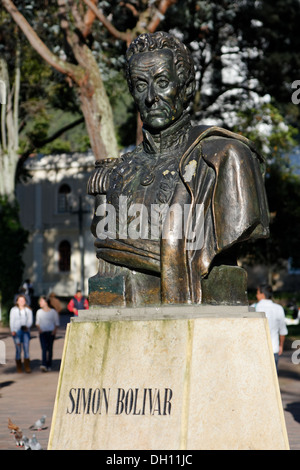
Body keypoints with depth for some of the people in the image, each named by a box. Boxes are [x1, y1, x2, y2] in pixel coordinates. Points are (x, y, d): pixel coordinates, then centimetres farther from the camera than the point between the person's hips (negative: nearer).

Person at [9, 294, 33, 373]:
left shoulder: (28, 310, 10)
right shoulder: (13, 310, 6)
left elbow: (30, 320, 7)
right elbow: (11, 321, 4)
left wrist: (27, 326, -13)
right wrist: (13, 331, -10)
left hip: (26, 331, 1)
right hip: (16, 331, -1)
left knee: (26, 348, -7)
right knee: (18, 349, -2)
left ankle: (27, 367, -8)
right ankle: (19, 368, 6)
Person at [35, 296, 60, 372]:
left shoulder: (53, 312, 0)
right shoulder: (39, 312, 9)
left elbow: (57, 323, 4)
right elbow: (37, 322, 17)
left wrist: (55, 330, -10)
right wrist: (39, 328, -1)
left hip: (51, 332, -1)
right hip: (42, 332, 1)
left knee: (50, 349, 4)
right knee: (44, 348, -12)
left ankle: (49, 365, 15)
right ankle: (44, 365, -24)